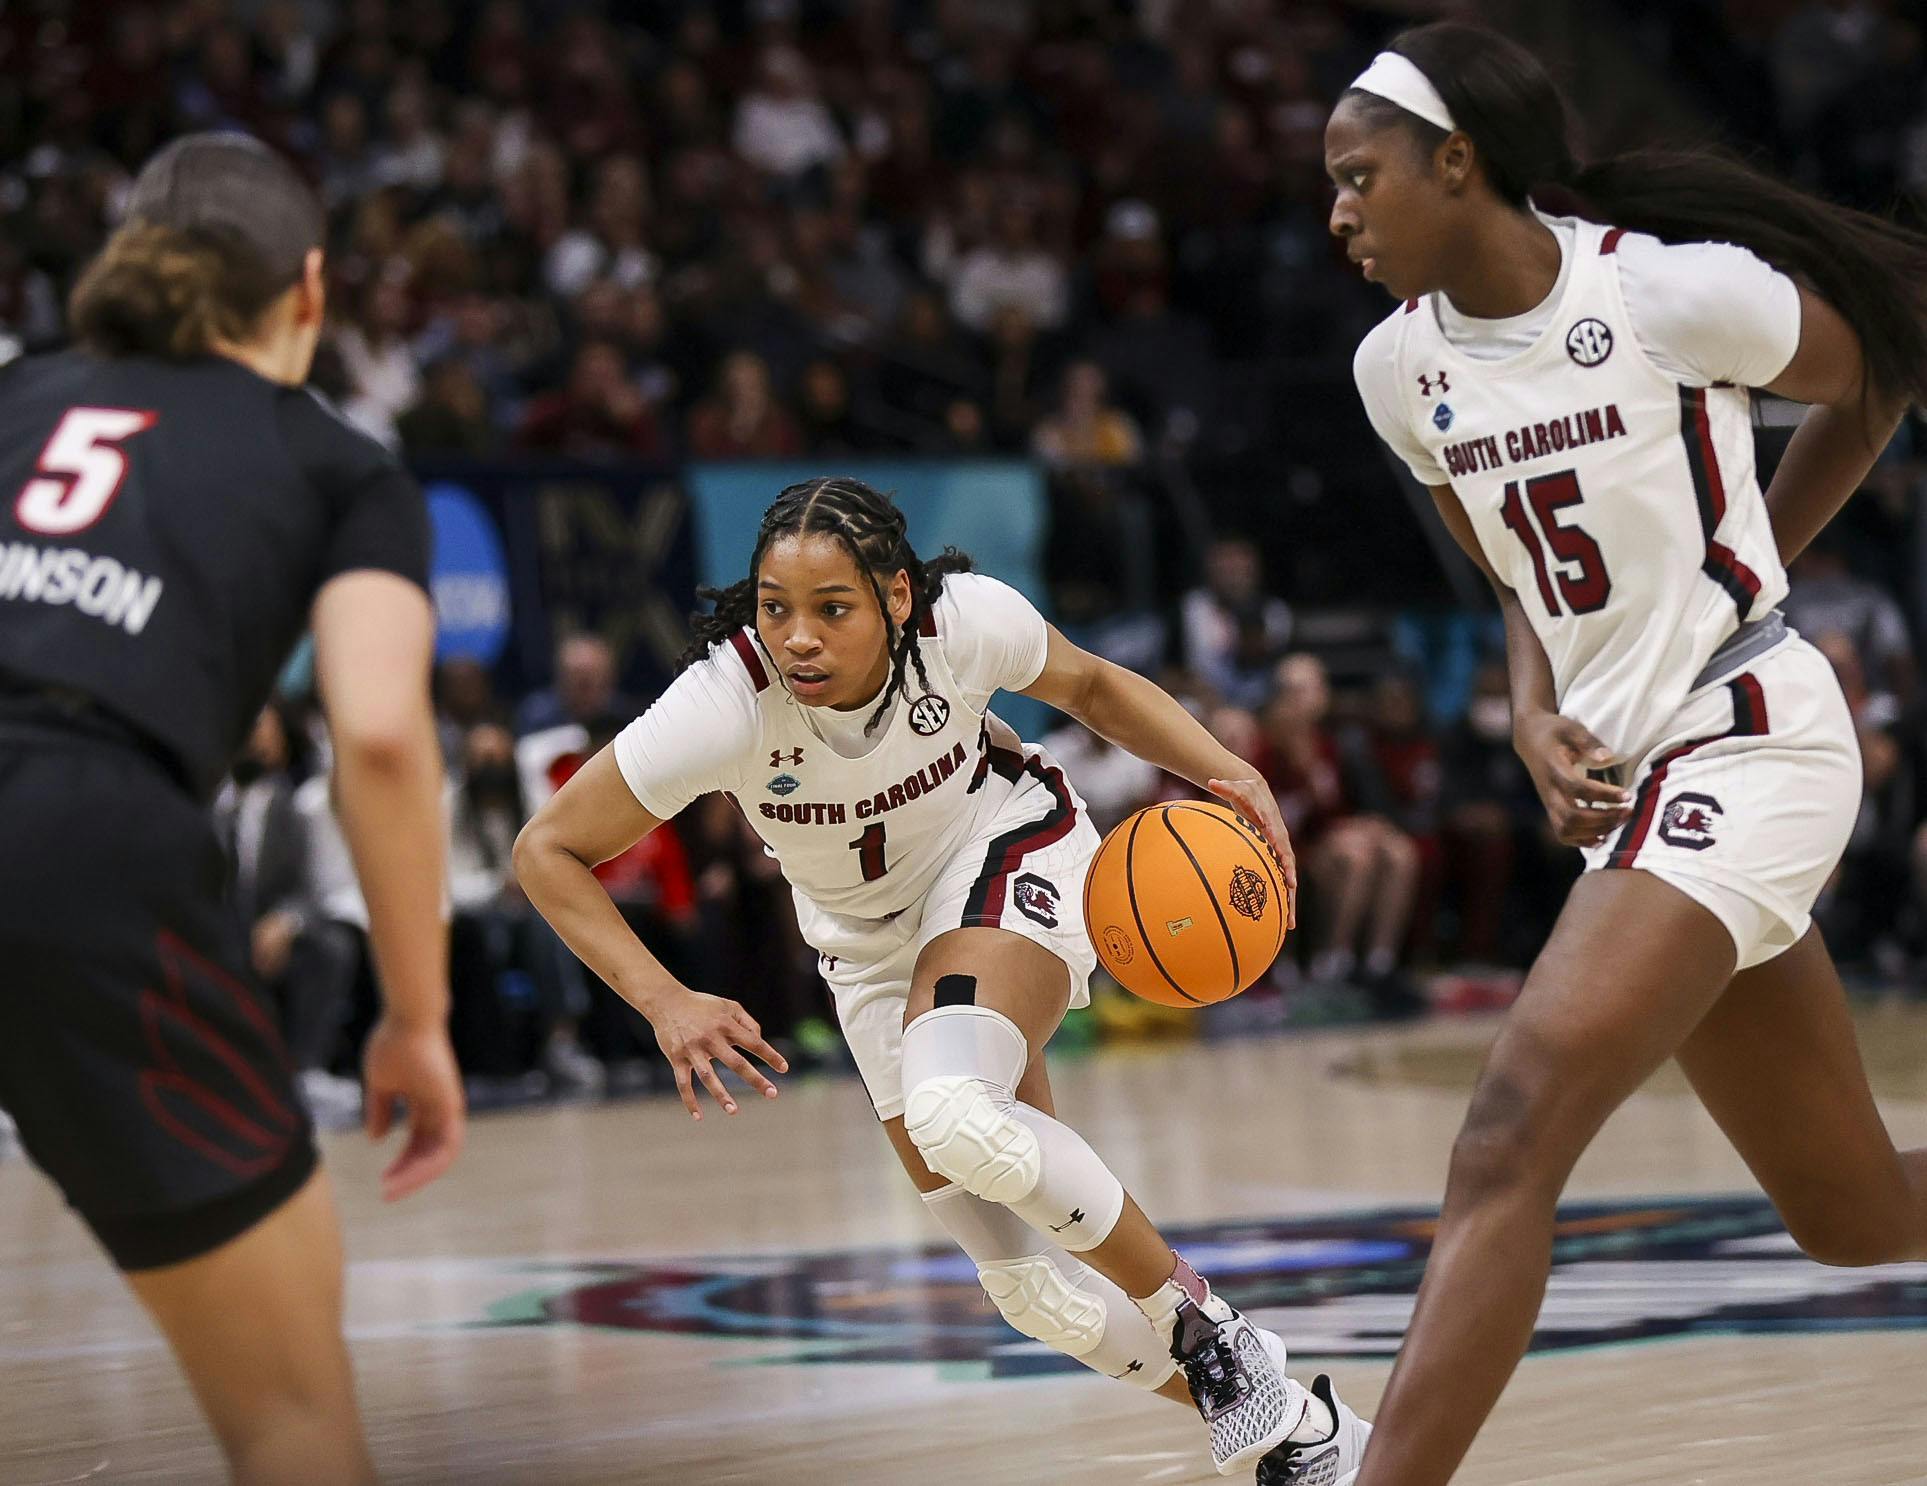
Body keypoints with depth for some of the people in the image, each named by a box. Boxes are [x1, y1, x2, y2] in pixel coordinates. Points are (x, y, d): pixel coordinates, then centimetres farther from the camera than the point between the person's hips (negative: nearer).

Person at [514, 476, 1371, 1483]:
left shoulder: (966, 621, -28)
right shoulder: (725, 702, -31)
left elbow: (1087, 685, -4)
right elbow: (549, 850, -22)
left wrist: (1224, 771, -18)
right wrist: (665, 1004, -33)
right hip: (873, 944, 2)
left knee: (955, 1114, -34)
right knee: (1033, 1286, -1)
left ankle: (1202, 1325, -14)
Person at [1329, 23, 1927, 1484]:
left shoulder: (1667, 292, -14)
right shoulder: (1402, 367, 5)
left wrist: (1727, 581, 5)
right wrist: (1535, 719, -1)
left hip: (1748, 746, -8)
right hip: (1628, 775, 8)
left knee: (1508, 1143, -21)